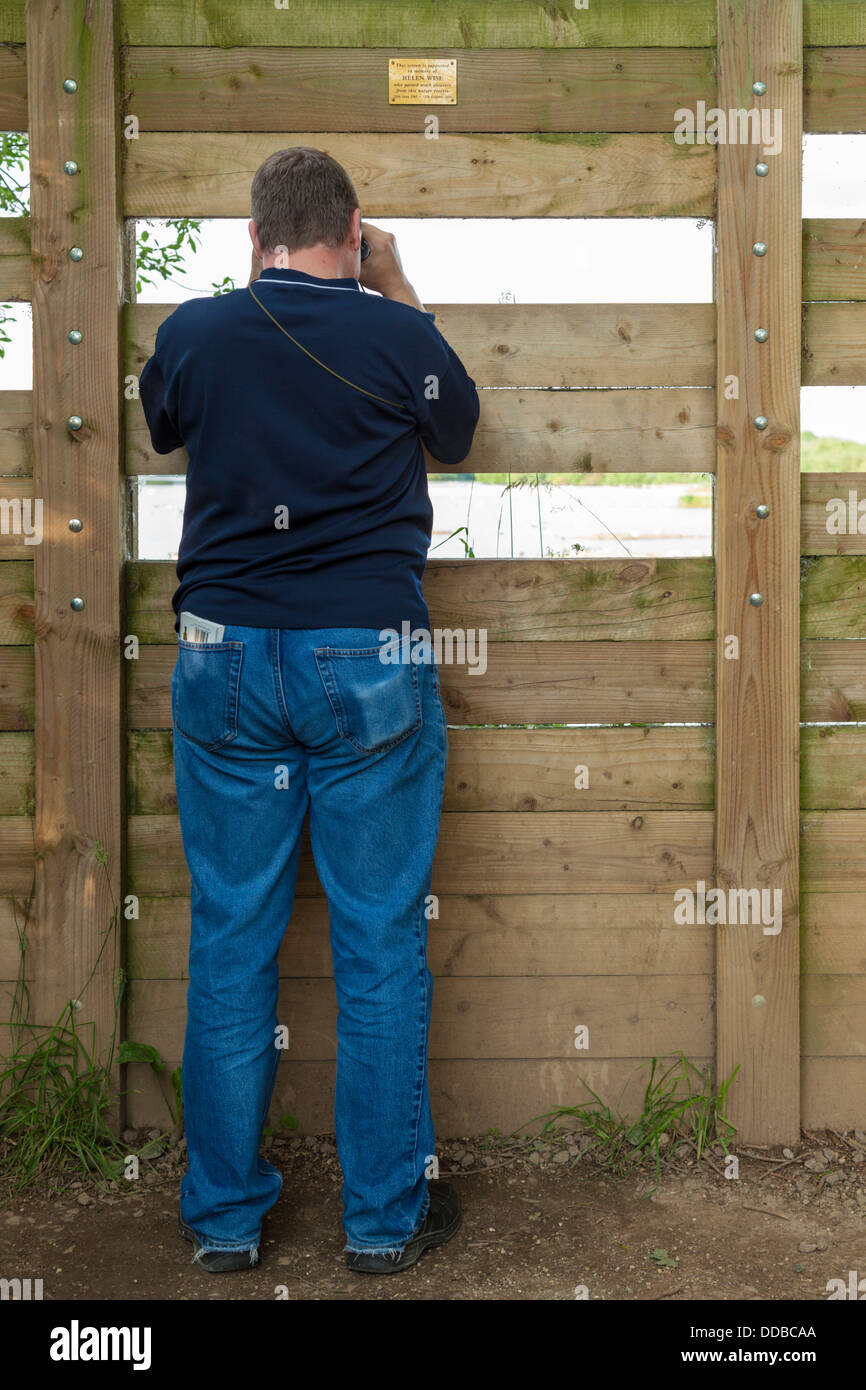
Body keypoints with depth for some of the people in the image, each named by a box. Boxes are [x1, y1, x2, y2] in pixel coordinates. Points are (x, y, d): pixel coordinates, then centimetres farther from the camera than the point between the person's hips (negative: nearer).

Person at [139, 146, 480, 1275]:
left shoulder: (190, 332, 0)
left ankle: (224, 1216, 20)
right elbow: (455, 433, 16)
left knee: (230, 942, 10)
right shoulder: (397, 333, -4)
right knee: (381, 946, 7)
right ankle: (386, 1216, 17)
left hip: (226, 661, 2)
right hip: (370, 662, -2)